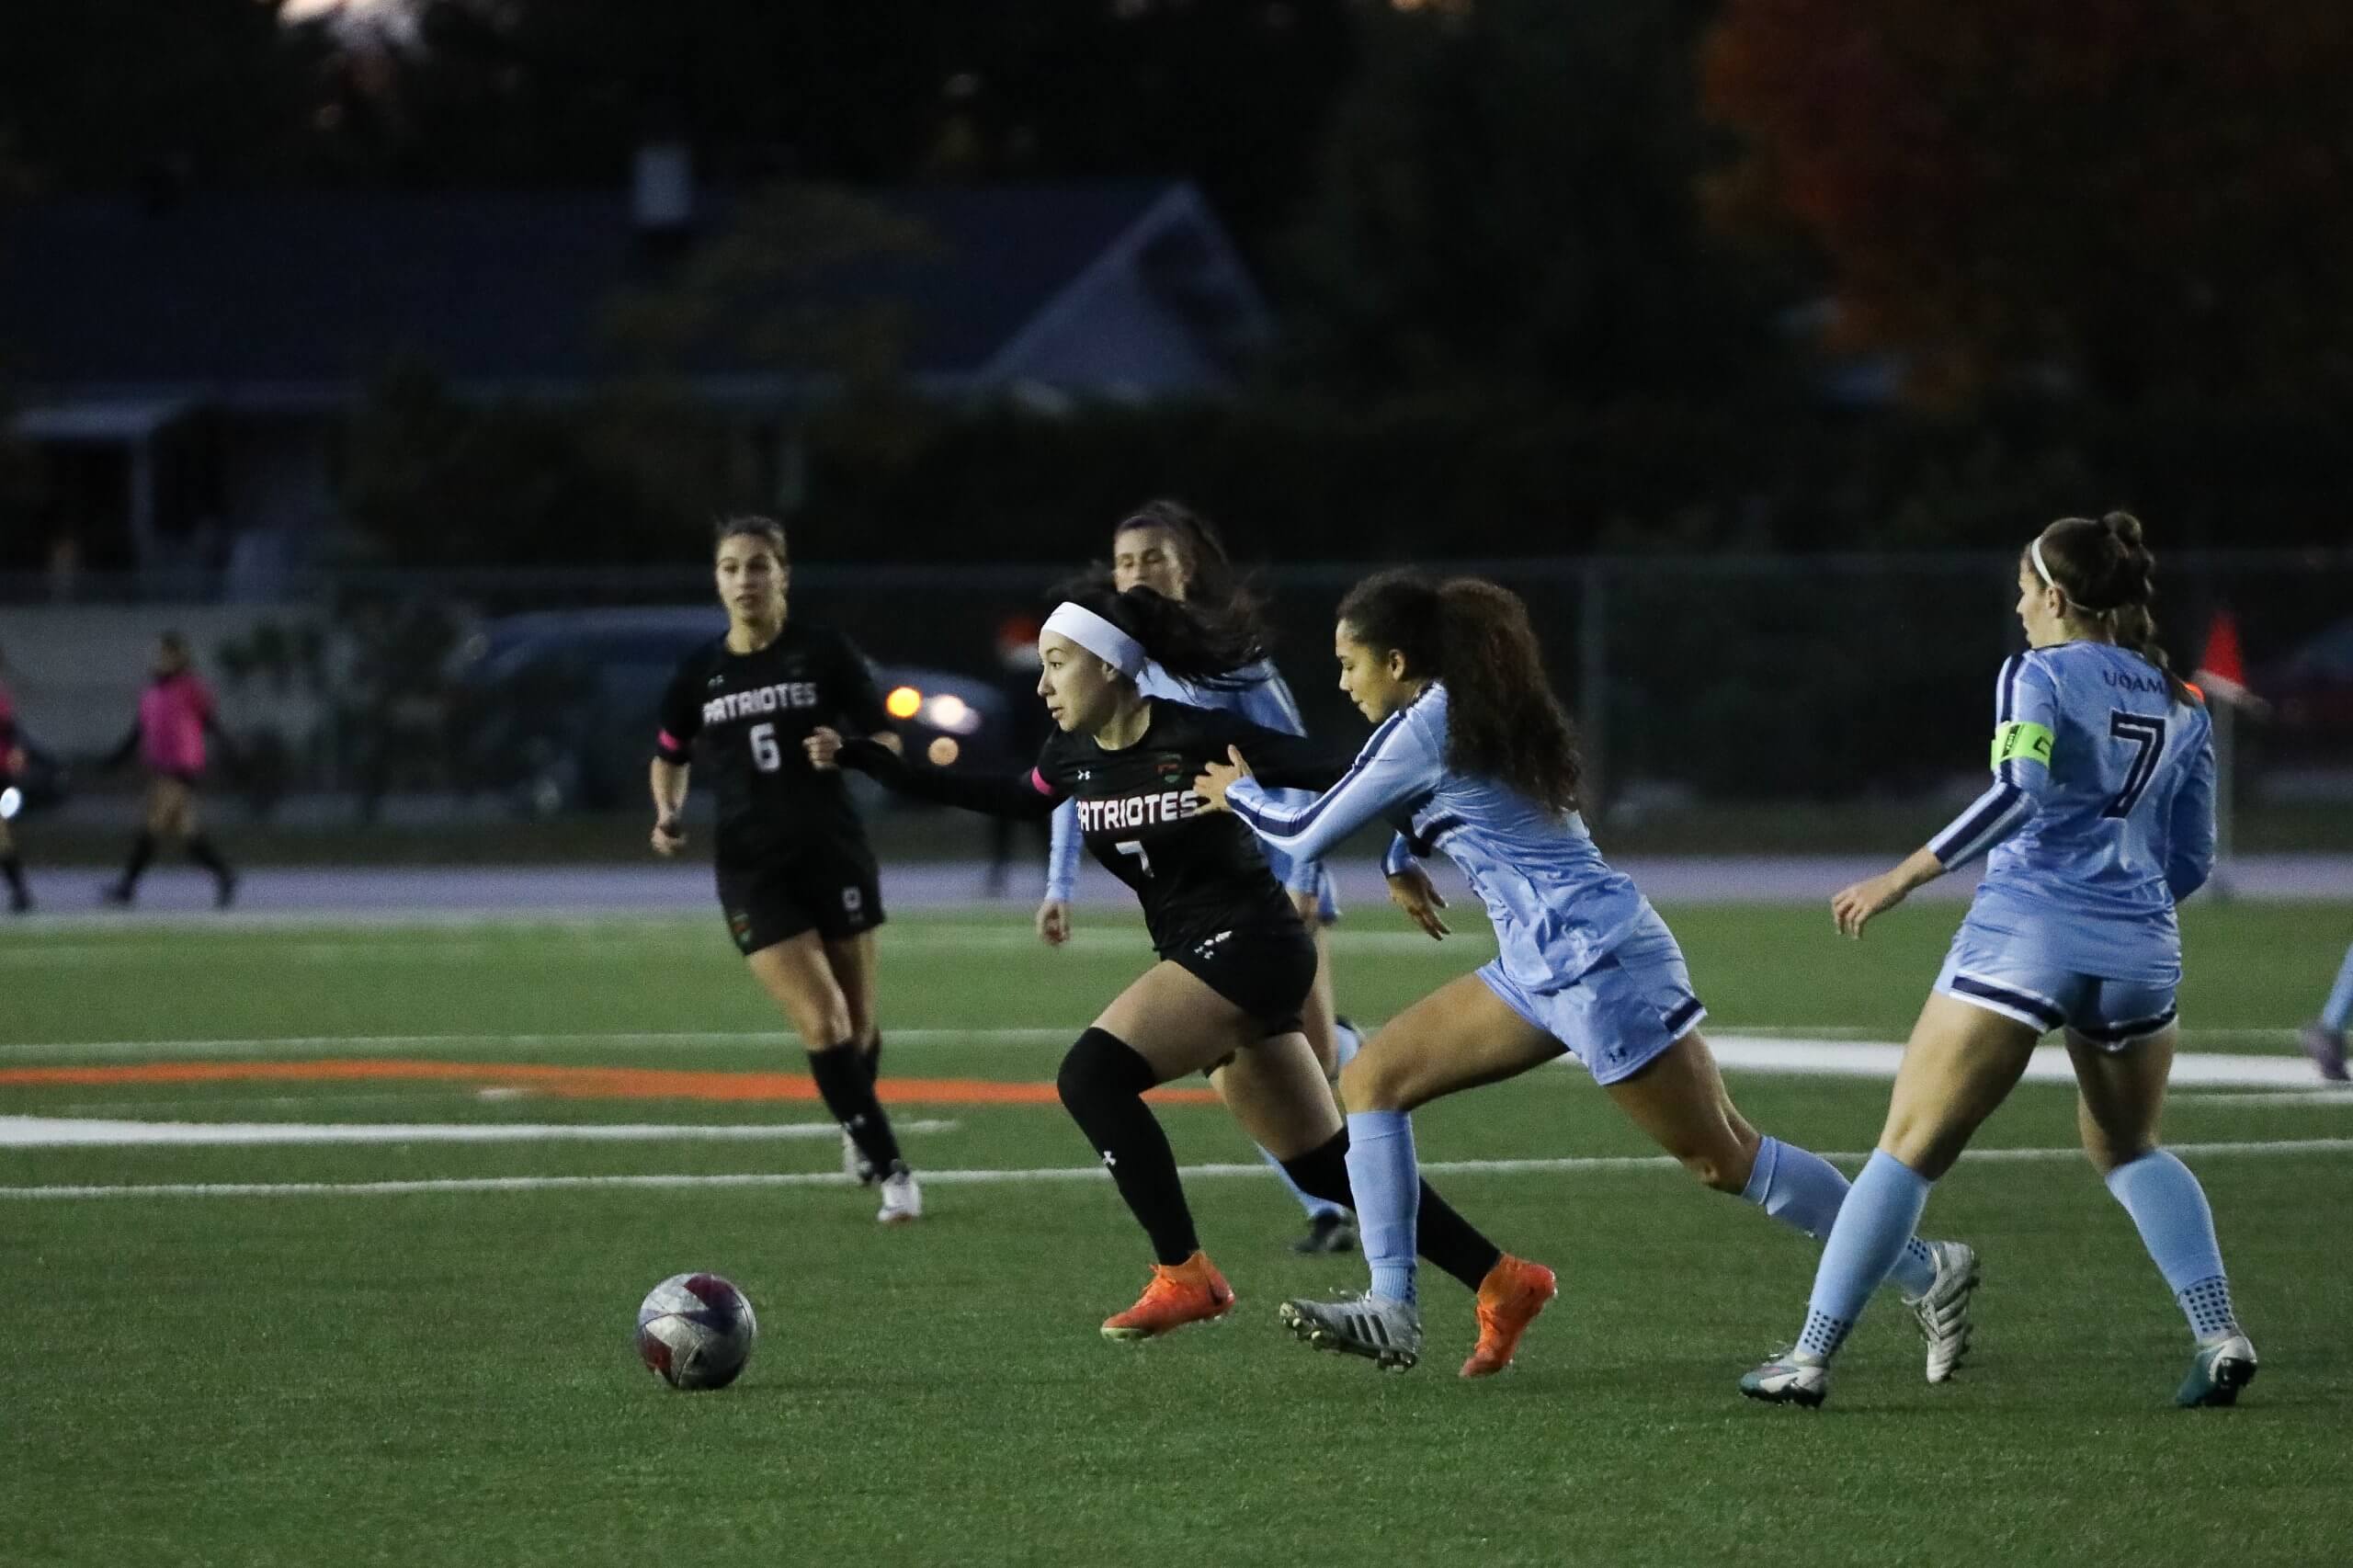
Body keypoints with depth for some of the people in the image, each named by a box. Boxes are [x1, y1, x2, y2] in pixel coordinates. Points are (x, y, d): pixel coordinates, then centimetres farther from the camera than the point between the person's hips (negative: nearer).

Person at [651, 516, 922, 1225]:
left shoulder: (824, 653, -4)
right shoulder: (699, 672, 3)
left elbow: (885, 741, 0)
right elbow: (670, 756, 18)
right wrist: (669, 814, -2)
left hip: (833, 852, 0)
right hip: (751, 867, 0)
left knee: (857, 1023, 9)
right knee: (822, 1022, -13)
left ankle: (861, 1131, 39)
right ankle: (890, 1169, -6)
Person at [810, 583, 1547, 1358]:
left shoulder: (1199, 736, -17)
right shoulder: (1074, 756, 5)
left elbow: (1338, 779, -13)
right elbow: (1012, 800, 24)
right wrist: (863, 761, 21)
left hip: (1247, 944, -8)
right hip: (1198, 955, 8)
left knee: (1091, 1076, -21)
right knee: (1329, 1168, 10)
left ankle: (1184, 1276, -16)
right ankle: (1502, 1278, 18)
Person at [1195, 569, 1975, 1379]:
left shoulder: (1423, 730, -13)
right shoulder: (1475, 712, 14)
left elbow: (1307, 833, -4)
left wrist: (1240, 793, 14)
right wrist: (1400, 862, 25)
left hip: (1597, 962, -10)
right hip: (1546, 969, 10)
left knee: (1720, 1155, -7)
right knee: (1373, 1079, 8)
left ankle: (1925, 1269, 0)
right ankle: (1390, 1312, 2)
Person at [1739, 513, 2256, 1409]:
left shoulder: (2039, 674, -1)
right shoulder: (2181, 707, 15)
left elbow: (2020, 790, -18)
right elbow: (2192, 861, 17)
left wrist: (1901, 880, -15)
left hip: (2026, 933, -5)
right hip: (2140, 953, 5)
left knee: (1909, 1150, 1)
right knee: (2128, 1151, 25)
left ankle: (1810, 1358, -4)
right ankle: (2220, 1333, 7)